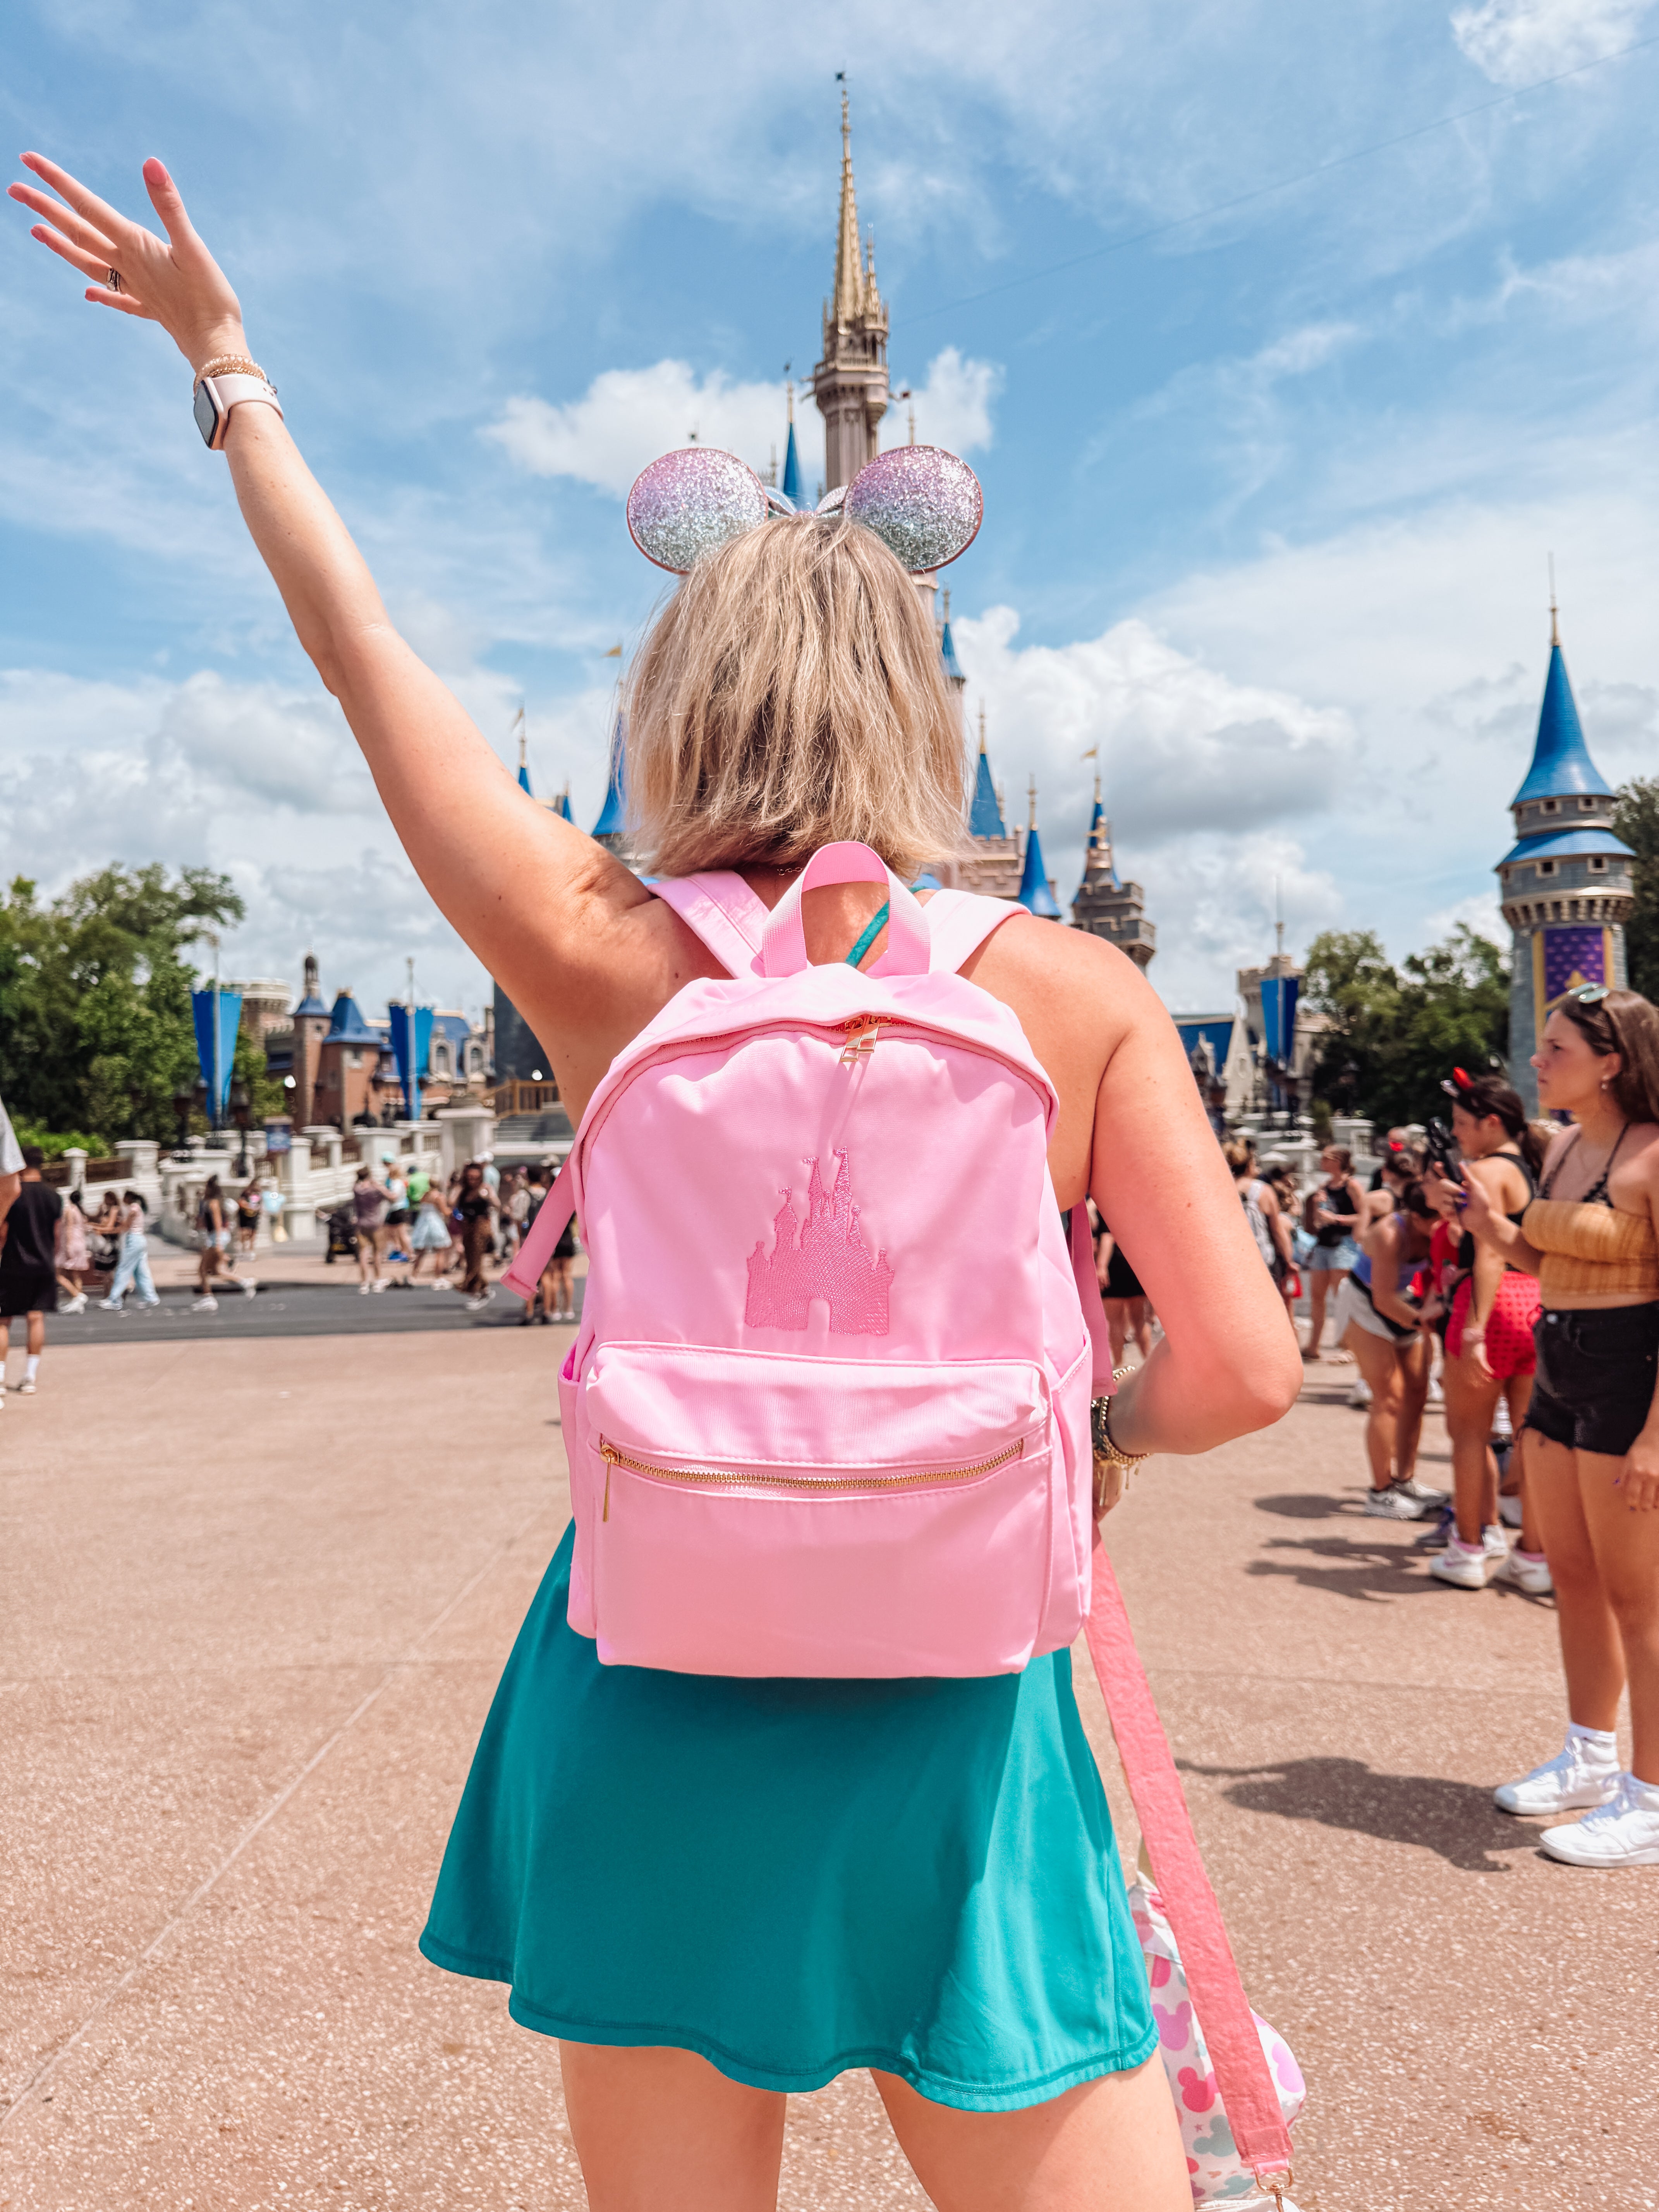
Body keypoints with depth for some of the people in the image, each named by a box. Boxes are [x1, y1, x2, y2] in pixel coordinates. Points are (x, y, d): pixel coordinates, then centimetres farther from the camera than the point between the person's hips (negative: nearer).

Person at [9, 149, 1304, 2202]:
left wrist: (224, 353, 20)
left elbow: (357, 640, 6)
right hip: (951, 1701, -1)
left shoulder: (599, 961, -6)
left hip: (654, 1673, 2)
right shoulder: (1073, 992, -8)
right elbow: (1242, 1367, -10)